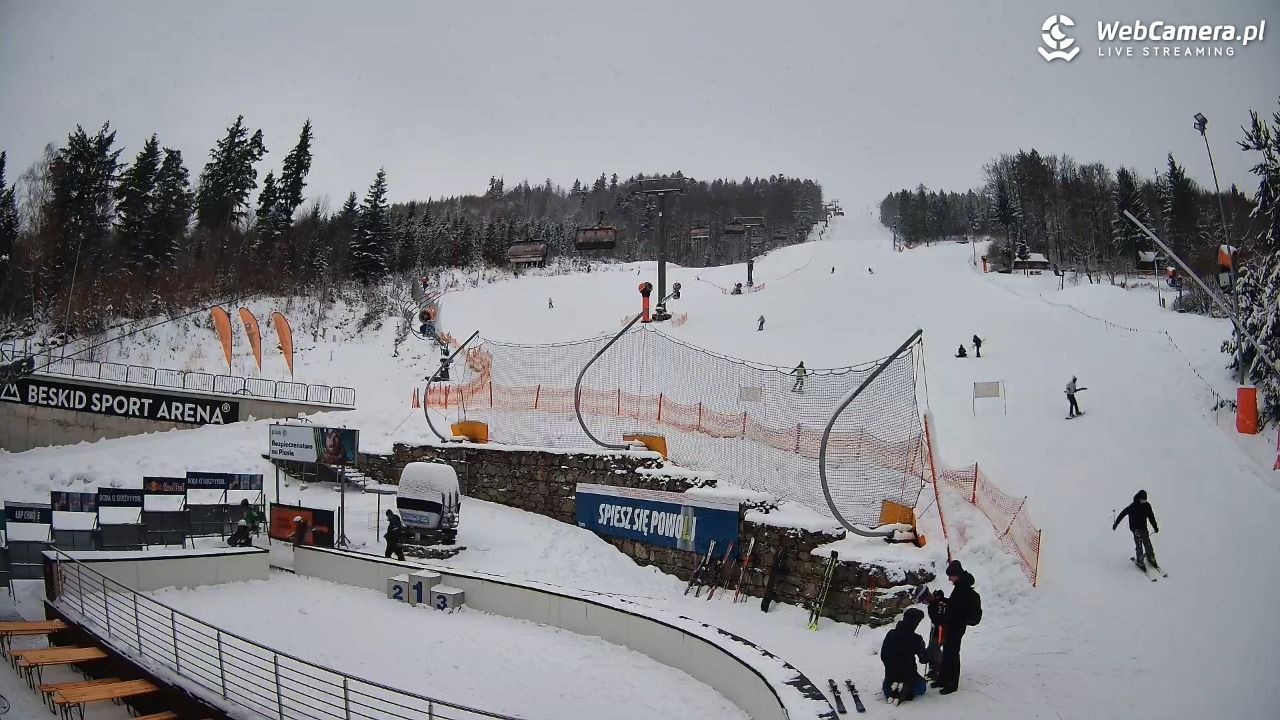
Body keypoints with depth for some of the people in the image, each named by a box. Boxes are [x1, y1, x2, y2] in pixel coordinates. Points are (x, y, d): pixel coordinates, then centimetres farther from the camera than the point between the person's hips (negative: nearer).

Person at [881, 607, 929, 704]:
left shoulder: (890, 634, -7)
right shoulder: (916, 639, -19)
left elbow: (883, 656, 2)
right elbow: (924, 659, -10)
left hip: (890, 674, 3)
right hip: (909, 674, -3)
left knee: (886, 685, 35)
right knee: (921, 684, 28)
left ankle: (890, 690, 0)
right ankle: (907, 691, -3)